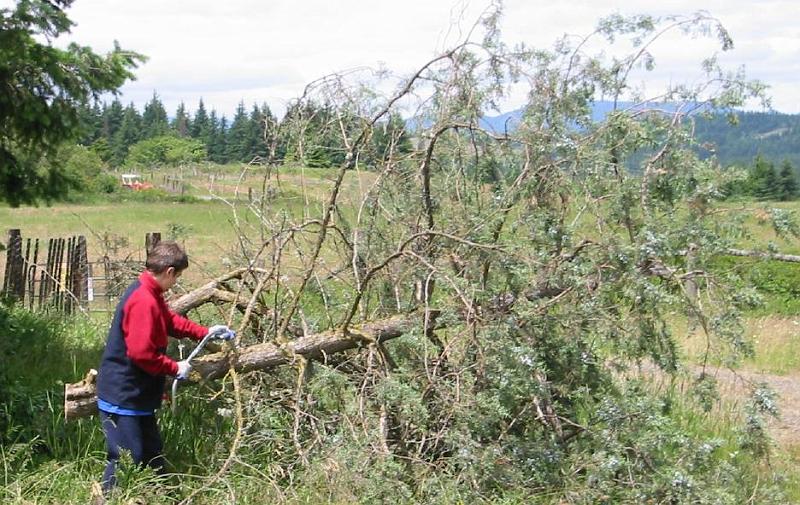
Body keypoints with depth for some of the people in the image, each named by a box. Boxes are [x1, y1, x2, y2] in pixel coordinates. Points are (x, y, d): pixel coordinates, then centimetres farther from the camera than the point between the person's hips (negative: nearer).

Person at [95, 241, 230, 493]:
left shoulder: (150, 295, 9)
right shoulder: (143, 301, -25)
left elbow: (171, 320, 26)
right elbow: (142, 353, -28)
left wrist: (205, 332, 21)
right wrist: (175, 368, -15)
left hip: (137, 396, 11)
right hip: (123, 398, -11)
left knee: (151, 455, 21)